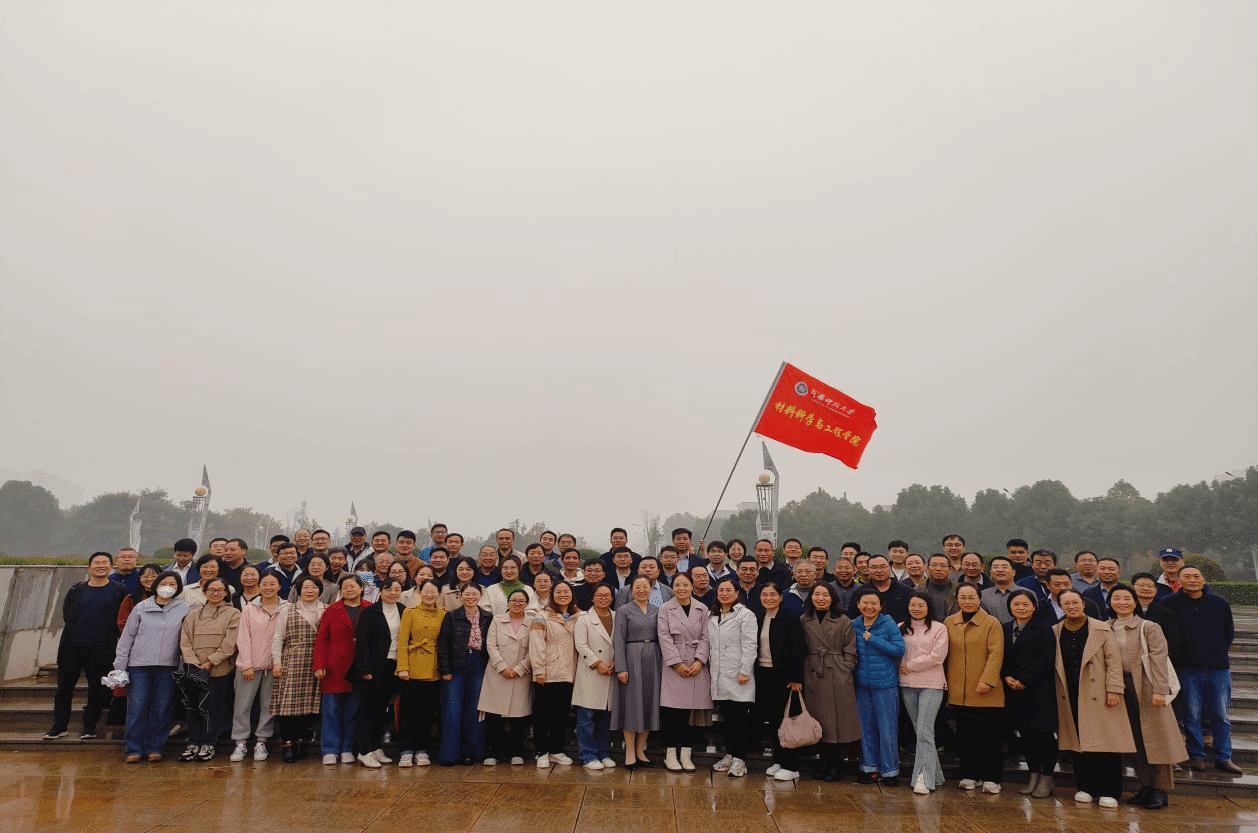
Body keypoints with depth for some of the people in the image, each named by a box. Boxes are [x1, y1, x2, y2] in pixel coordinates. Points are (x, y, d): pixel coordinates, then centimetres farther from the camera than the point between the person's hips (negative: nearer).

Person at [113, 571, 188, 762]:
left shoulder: (183, 610, 3)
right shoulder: (142, 608, 4)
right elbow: (127, 636, 6)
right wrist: (119, 666, 2)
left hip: (167, 667, 0)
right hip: (139, 666, 0)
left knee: (161, 710, 4)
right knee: (136, 709, -2)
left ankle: (154, 748, 16)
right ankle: (134, 749, 9)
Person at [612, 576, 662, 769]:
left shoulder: (656, 611, 12)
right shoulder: (624, 610, 0)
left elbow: (660, 638, 12)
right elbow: (619, 640, -5)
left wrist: (663, 664, 3)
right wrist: (621, 667, -13)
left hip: (652, 660, 4)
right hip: (632, 659, -4)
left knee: (649, 704, 6)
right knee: (631, 704, -1)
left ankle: (640, 751, 17)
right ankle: (630, 754, 7)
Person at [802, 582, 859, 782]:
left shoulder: (843, 622, 0)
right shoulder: (804, 621, 7)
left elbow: (850, 651, 0)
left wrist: (844, 670, -8)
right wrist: (800, 675, 1)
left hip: (838, 677, -2)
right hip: (813, 677, 2)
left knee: (837, 719, 0)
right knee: (818, 720, 6)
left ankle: (833, 765, 13)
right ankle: (826, 764, 17)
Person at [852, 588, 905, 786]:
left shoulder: (889, 624, -7)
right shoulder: (853, 625, 4)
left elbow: (899, 649, -14)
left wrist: (874, 640, -17)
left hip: (885, 684, -4)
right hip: (862, 684, 4)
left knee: (887, 729, 1)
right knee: (866, 727, 12)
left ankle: (889, 771, 13)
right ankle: (869, 767, 24)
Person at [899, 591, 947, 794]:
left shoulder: (939, 629, -1)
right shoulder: (901, 629, 10)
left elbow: (937, 657, -8)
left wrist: (910, 666, -6)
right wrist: (902, 669, -5)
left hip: (931, 685, -4)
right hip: (908, 685, 4)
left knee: (925, 732, -12)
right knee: (919, 731, 9)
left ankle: (924, 779, -11)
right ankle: (935, 776, 20)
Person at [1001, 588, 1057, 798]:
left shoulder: (1044, 629, -5)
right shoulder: (1004, 629, 10)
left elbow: (1046, 659, -13)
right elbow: (1000, 658, 10)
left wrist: (1023, 680, -15)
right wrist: (1006, 677, -8)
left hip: (1040, 690, -5)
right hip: (1014, 692, 5)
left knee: (1044, 732, 0)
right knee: (1026, 733, 10)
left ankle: (1046, 779, 10)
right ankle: (1033, 776, 21)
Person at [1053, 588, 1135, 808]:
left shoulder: (1102, 629, -2)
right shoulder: (1055, 632, 6)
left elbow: (1113, 661, -4)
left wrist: (1114, 690, -11)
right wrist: (1056, 693, 7)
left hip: (1099, 695, -3)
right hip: (1071, 696, 3)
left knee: (1106, 742, -2)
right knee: (1079, 741, 6)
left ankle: (1108, 791, 7)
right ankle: (1084, 787, 17)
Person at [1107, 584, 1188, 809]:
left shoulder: (1149, 628, -4)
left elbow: (1158, 659, -9)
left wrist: (1159, 690, -16)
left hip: (1147, 688, -4)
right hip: (1121, 689, 4)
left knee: (1154, 738, 0)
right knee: (1134, 740, 9)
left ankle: (1160, 790, 7)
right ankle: (1146, 786, 19)